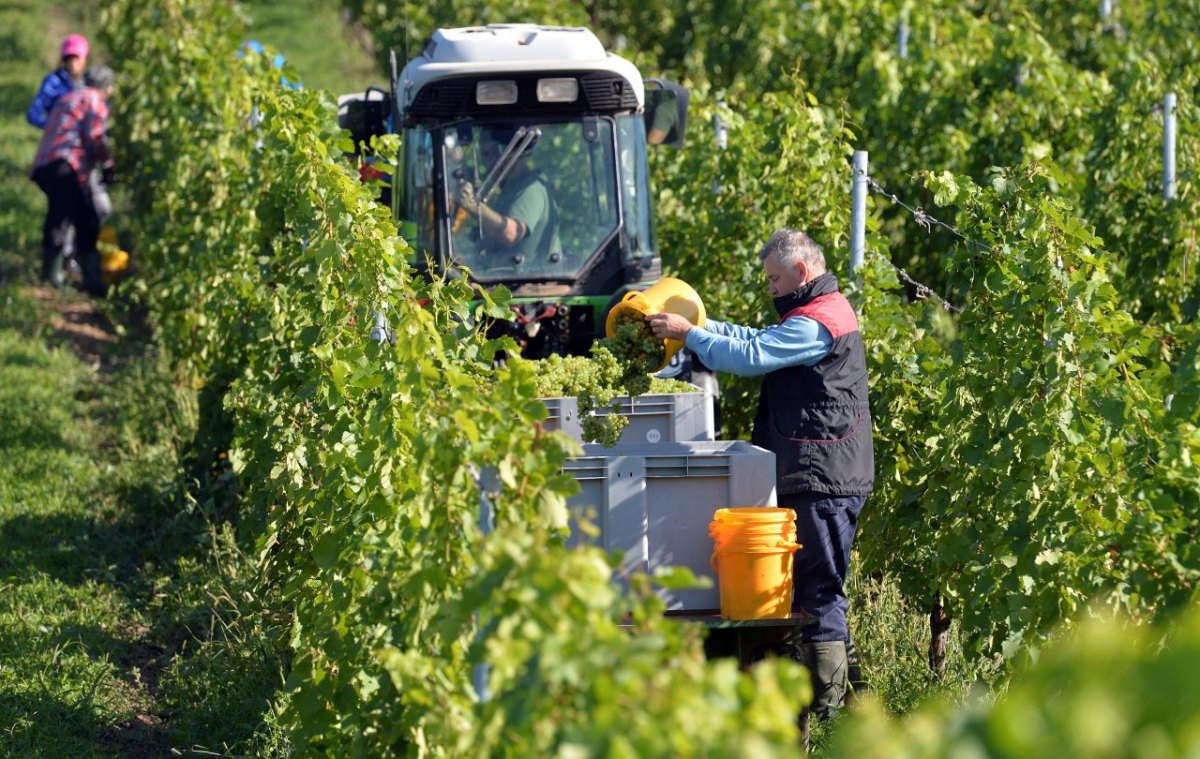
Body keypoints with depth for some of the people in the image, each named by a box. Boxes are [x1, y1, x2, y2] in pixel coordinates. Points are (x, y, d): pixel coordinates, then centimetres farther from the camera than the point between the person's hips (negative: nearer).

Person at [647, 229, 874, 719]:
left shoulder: (815, 323, -14)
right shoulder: (826, 313, 20)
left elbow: (750, 357, -19)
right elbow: (757, 340, 21)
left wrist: (689, 333, -10)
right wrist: (697, 324, 11)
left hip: (822, 479, -11)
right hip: (818, 476, 11)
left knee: (819, 590, -8)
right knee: (813, 587, 12)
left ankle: (824, 702, -7)